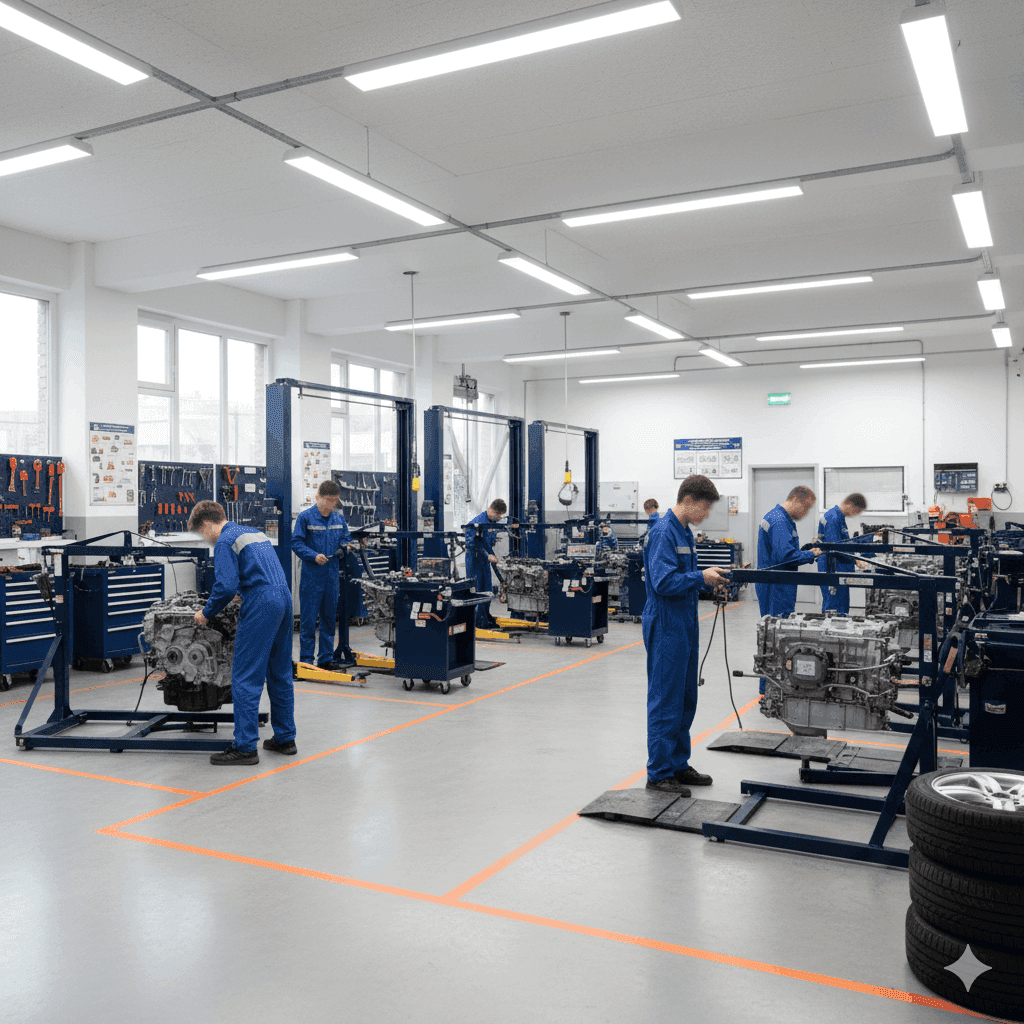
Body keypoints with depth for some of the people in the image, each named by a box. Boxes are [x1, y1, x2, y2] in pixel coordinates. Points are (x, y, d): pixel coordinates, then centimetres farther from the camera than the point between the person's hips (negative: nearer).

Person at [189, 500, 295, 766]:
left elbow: (226, 586, -15)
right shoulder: (254, 532, 22)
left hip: (261, 605, -9)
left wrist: (207, 613, -1)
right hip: (284, 596, 9)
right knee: (280, 674, 15)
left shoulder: (225, 541, -5)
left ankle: (245, 747, -2)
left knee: (245, 678, -4)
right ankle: (285, 739, 22)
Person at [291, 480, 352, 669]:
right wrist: (314, 556, -20)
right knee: (308, 618, -2)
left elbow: (346, 538, 20)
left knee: (329, 617, 11)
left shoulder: (339, 517, 9)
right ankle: (306, 658, 8)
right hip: (311, 575, -5)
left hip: (332, 574, 5)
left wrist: (344, 547, -2)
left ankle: (326, 657, 21)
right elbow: (296, 543, -7)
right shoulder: (305, 516, -6)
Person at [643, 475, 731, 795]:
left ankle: (678, 765, 26)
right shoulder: (663, 533, -17)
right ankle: (659, 774, 5)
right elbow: (664, 582, -24)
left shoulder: (685, 533, 15)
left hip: (685, 627, 10)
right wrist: (701, 577, -18)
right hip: (667, 627, -10)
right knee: (666, 702, -3)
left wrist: (709, 579, 5)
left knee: (685, 700, 15)